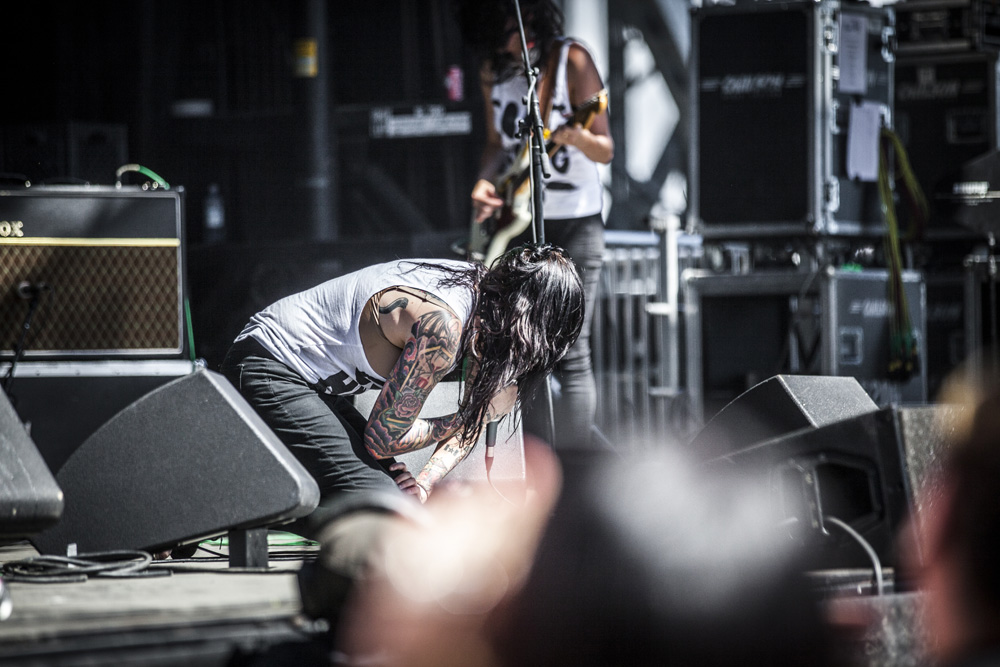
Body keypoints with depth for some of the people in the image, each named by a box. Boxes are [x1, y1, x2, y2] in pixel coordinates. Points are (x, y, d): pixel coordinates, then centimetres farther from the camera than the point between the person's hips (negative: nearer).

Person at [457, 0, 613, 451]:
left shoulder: (571, 60, -12)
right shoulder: (493, 70, 6)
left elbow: (605, 151, -12)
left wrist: (575, 137, -34)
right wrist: (485, 181, -3)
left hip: (573, 226, -6)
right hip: (515, 223, 6)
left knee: (569, 354, -9)